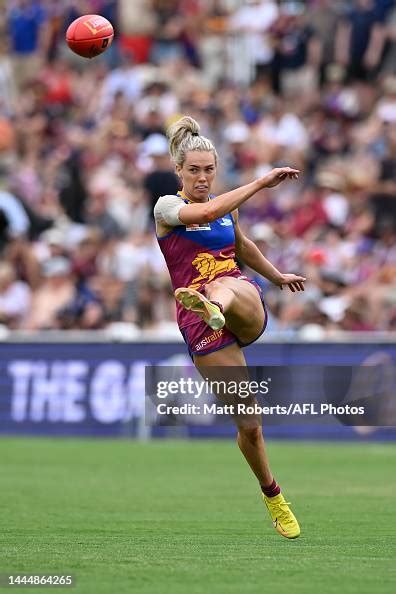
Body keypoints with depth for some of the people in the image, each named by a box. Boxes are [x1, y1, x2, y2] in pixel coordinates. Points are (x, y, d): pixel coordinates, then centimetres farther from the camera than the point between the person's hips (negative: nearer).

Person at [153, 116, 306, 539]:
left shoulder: (227, 205, 17)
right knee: (248, 425, -5)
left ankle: (214, 307, -73)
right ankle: (272, 497, 17)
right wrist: (261, 182, -24)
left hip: (246, 307, 3)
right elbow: (205, 213, -23)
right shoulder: (167, 207, -1)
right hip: (201, 327, -3)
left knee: (223, 285, -36)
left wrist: (277, 277, 50)